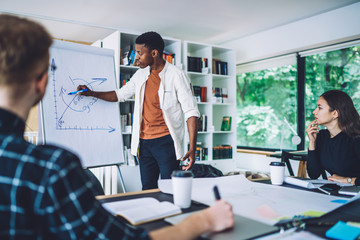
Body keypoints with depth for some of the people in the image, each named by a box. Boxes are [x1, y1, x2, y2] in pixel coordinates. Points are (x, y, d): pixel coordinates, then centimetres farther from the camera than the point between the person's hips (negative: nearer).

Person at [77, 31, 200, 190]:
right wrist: (92, 93, 12)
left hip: (166, 141, -6)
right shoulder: (141, 75, 11)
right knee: (147, 190, 12)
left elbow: (191, 112, -12)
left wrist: (192, 149, -19)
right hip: (144, 141, 6)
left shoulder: (176, 76, -8)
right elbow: (120, 94, 24)